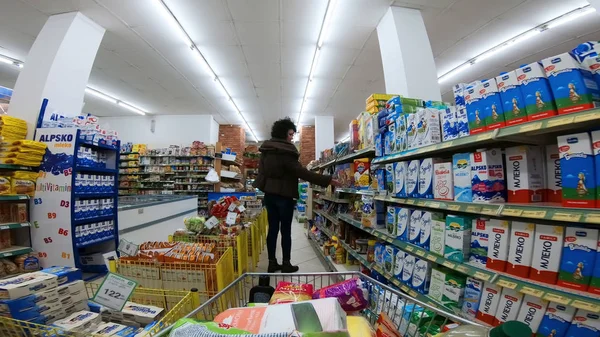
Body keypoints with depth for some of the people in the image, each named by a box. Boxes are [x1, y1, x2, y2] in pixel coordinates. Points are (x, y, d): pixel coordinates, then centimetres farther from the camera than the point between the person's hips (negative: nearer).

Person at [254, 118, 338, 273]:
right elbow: (302, 172, -23)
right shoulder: (285, 152, -16)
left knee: (272, 228, 11)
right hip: (284, 195, -7)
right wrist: (327, 180, -23)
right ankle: (286, 264, 12)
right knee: (285, 230, 3)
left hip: (269, 194, 8)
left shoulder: (266, 150, 9)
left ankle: (272, 263, 18)